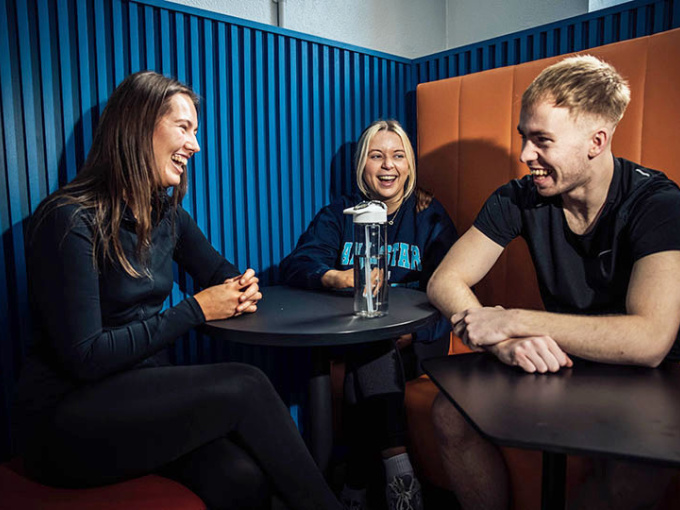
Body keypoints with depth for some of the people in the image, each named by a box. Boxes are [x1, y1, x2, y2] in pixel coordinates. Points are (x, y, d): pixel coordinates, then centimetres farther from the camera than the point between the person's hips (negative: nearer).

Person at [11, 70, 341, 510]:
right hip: (67, 420, -5)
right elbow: (84, 358, -19)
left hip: (144, 397, 5)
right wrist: (196, 310, -16)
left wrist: (241, 289, -4)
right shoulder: (71, 220, -16)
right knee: (245, 386, -23)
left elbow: (220, 271, 21)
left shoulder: (168, 214, 5)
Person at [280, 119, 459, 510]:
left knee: (366, 365, -28)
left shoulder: (430, 216, 10)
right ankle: (398, 468, -28)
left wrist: (414, 331, -24)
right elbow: (296, 265, -4)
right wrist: (333, 277, -28)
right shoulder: (338, 215, 13)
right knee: (373, 340, -31)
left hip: (417, 336, 0)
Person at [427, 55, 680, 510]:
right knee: (451, 415, -17)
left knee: (638, 472, -33)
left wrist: (511, 321, -29)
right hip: (559, 365, 3)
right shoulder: (520, 199, -8)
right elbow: (445, 282, -11)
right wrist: (505, 343, -30)